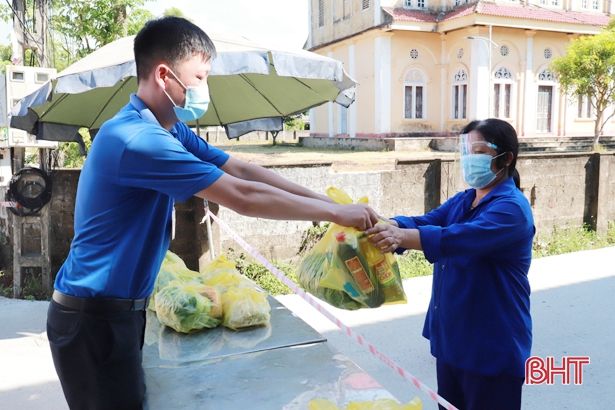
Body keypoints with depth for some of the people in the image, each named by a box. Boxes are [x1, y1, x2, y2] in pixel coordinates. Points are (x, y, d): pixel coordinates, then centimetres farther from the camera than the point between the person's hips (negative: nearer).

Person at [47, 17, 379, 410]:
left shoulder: (171, 132, 5)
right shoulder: (137, 139, -27)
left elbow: (243, 170, 2)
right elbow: (243, 197, -28)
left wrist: (325, 201, -4)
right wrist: (335, 213, -19)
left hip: (120, 307, 9)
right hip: (93, 316, -9)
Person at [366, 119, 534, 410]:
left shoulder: (511, 208, -17)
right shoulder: (462, 201, 10)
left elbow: (458, 238, -35)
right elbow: (424, 222, -7)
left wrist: (401, 237, -49)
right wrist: (388, 226, -29)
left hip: (492, 347, -8)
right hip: (452, 337, 8)